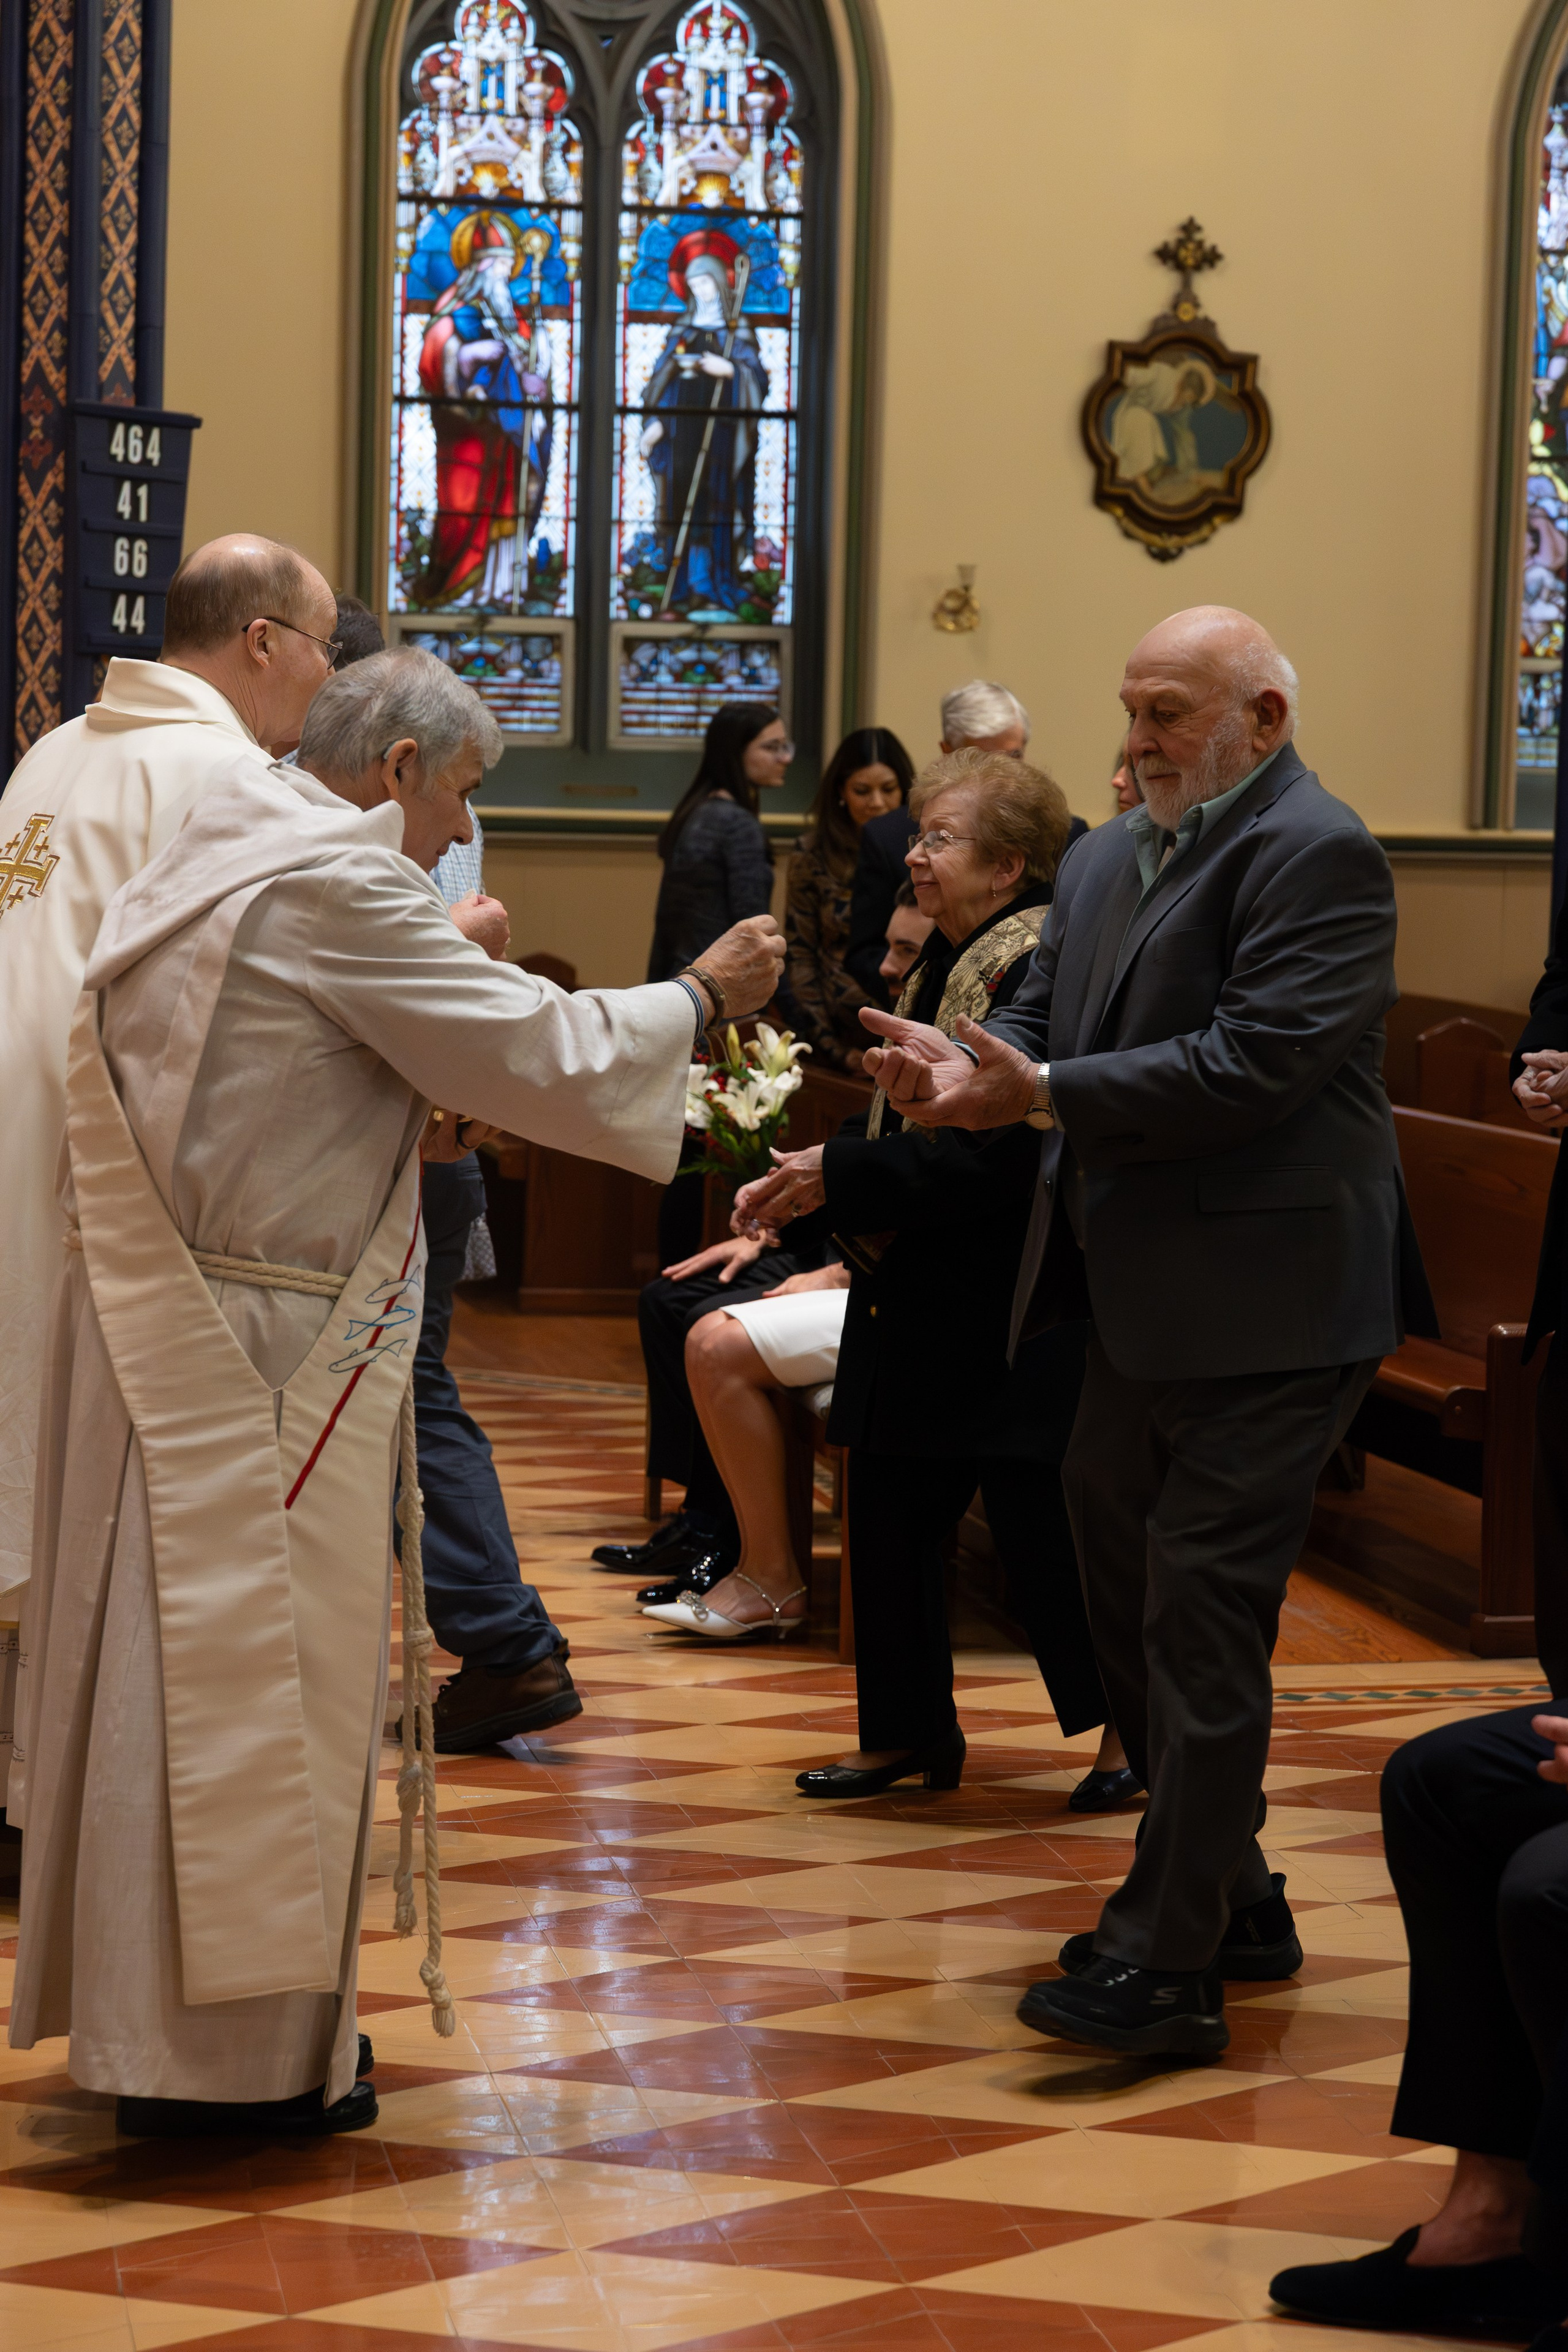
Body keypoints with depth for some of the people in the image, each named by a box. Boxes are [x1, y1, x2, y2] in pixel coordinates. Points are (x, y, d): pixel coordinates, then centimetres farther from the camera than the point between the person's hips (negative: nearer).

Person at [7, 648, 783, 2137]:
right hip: (262, 1349, -9)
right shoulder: (337, 884, -16)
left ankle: (143, 2003, 25)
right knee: (254, 1670, -2)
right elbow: (538, 1049, -15)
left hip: (169, 1328, 9)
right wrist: (699, 995, -1)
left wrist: (407, 1117, 13)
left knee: (181, 1658, 15)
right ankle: (227, 2054, 6)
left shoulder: (217, 862, 14)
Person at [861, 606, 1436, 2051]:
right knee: (1123, 1588, 17)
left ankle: (1169, 1966, -3)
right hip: (1144, 1305, 10)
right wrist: (970, 1066, -10)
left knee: (1201, 1613, -8)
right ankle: (1227, 1891, 33)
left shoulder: (1314, 856, -14)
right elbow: (1046, 1016, 13)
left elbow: (1253, 1063, -23)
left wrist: (1041, 1094, -24)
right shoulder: (1109, 860, 15)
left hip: (1263, 1307, -10)